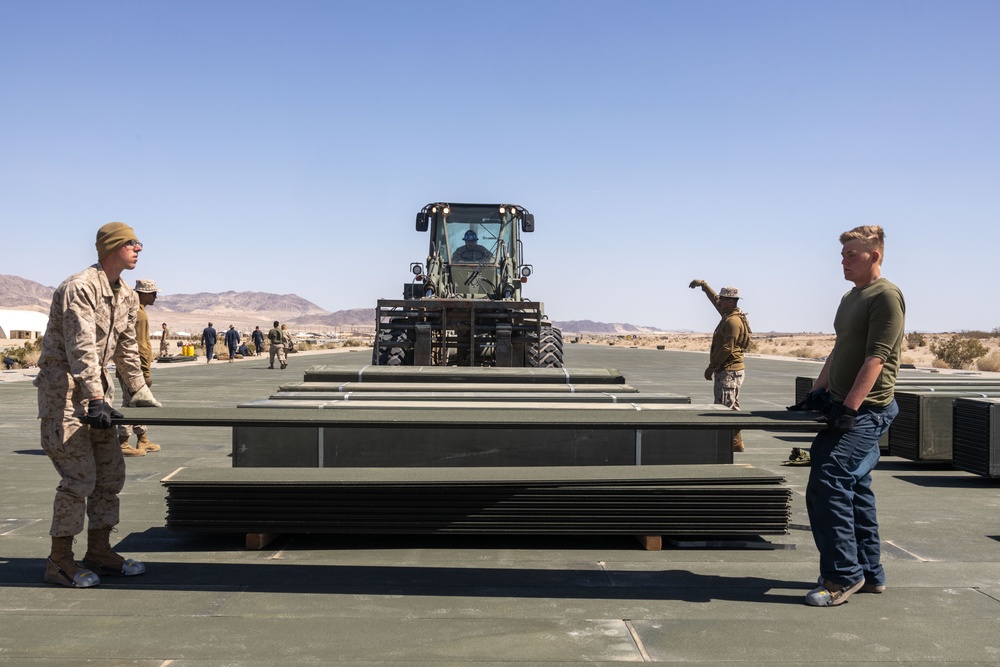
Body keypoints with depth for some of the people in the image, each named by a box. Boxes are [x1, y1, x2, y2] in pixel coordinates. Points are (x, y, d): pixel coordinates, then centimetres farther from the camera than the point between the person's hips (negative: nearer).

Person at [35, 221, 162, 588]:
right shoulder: (80, 287, -17)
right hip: (63, 390, -9)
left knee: (111, 471, 9)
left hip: (96, 389, 9)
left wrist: (141, 393, 16)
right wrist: (96, 400, -32)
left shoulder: (126, 296, 10)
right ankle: (59, 561, 4)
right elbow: (81, 348, -26)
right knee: (79, 476, -9)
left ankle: (99, 551, 19)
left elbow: (126, 348, 18)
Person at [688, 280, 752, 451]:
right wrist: (703, 284, 33)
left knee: (724, 408, -10)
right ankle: (735, 442, 19)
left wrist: (711, 366, -16)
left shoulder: (733, 321, -17)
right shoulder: (729, 315, 13)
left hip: (729, 371, -10)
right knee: (731, 408, 13)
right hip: (731, 370, 10)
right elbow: (714, 299, 30)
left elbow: (727, 349, -22)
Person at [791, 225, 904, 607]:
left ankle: (842, 575, -7)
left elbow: (875, 360, -19)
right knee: (855, 490, 13)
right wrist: (815, 394, 18)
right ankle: (869, 573, 22)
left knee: (826, 485, -15)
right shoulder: (850, 298, 18)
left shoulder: (886, 296, -12)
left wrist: (849, 409, -24)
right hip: (842, 406, 10)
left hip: (865, 411, -10)